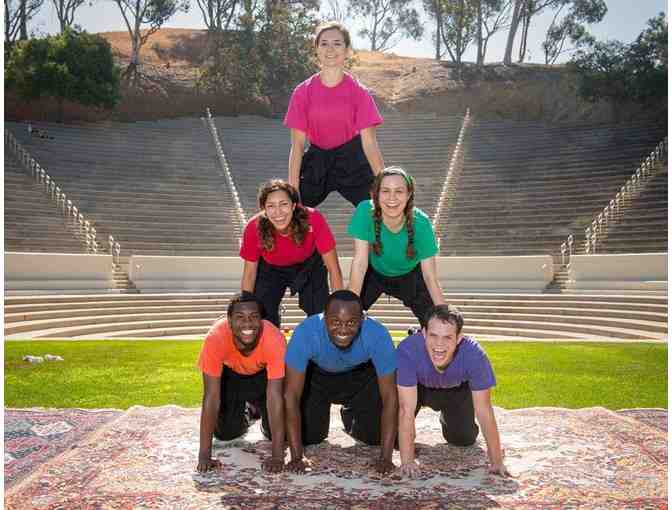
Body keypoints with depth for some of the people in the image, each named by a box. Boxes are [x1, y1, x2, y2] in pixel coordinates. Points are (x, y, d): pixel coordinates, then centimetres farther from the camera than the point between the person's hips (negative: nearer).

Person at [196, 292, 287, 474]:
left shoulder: (274, 338, -39)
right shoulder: (216, 337, -38)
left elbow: (275, 396, -36)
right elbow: (211, 396, -33)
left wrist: (277, 456, -37)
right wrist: (204, 455, -34)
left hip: (262, 373, 0)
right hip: (230, 373, 1)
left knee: (276, 432, -10)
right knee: (225, 433, -9)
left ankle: (257, 408, 24)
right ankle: (243, 412, 25)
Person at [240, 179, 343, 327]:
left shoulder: (313, 220, -36)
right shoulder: (254, 228, -32)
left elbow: (333, 269, -26)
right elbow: (249, 274, -15)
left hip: (309, 266, 0)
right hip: (271, 269, 1)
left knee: (319, 315, -11)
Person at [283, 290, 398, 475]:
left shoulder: (378, 335, -35)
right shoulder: (305, 332, -37)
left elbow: (389, 396, -27)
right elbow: (291, 395, -30)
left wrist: (385, 457, -30)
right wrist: (296, 457, -31)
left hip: (362, 374, 0)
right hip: (316, 374, 0)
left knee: (375, 436, -7)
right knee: (308, 436, -7)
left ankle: (351, 415, 26)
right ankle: (320, 417, 28)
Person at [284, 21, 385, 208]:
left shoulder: (358, 92, -7)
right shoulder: (303, 92, -5)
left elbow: (369, 142, -11)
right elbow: (297, 144, -6)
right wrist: (293, 190, -12)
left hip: (352, 161, -1)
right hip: (316, 161, 1)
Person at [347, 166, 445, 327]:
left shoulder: (421, 223, -31)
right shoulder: (365, 211, -32)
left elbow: (430, 277, -26)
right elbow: (360, 261, -29)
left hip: (410, 276, 0)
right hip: (374, 273, 0)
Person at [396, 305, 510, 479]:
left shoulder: (474, 354, -37)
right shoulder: (407, 350, -40)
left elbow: (484, 411, -29)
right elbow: (407, 410, -36)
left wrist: (496, 462, -28)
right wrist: (407, 461, -37)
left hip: (457, 389, 1)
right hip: (419, 387, -1)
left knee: (464, 439, -2)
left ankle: (447, 418, 31)